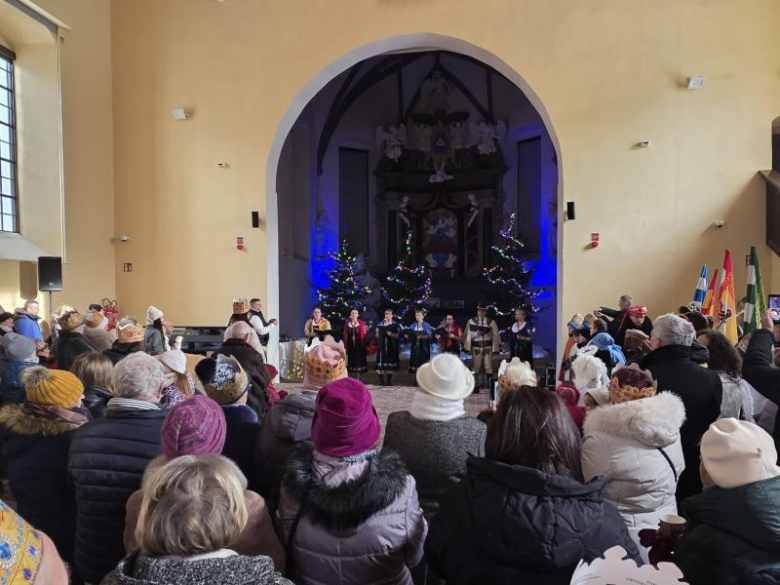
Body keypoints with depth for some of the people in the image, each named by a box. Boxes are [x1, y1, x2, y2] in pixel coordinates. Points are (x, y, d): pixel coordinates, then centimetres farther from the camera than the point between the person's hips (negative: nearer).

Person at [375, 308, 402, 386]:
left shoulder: (395, 325, 4)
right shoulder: (380, 324, 9)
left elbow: (397, 335, -2)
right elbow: (377, 335, 13)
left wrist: (391, 334, -17)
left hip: (391, 346, -1)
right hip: (382, 346, 1)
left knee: (390, 363, 0)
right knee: (381, 362, -4)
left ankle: (389, 381, 8)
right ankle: (381, 381, 2)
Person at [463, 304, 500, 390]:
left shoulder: (491, 322, 2)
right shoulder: (471, 321, 0)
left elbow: (495, 335, 2)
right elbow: (468, 334, -1)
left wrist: (495, 348, -2)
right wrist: (468, 347, -6)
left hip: (488, 347, 1)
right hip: (476, 347, 0)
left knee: (488, 366, 5)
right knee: (476, 367, 4)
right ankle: (475, 386, 13)